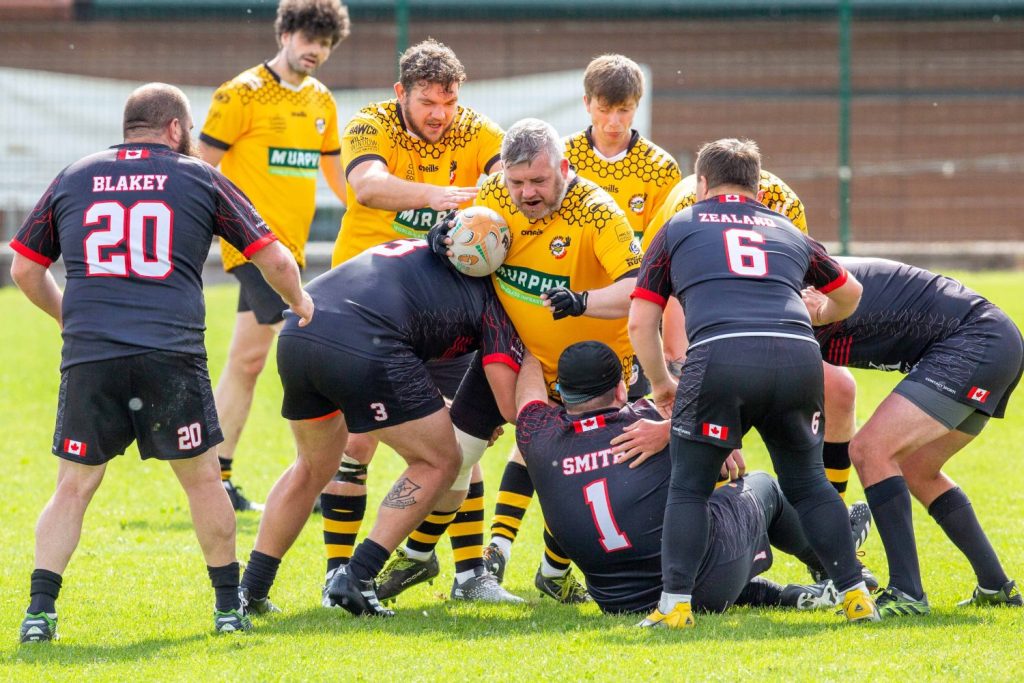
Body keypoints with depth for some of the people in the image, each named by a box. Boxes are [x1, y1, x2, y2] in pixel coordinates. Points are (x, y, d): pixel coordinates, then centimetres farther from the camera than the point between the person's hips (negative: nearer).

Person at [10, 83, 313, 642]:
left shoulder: (73, 178, 15)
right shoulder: (199, 180, 10)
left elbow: (24, 268, 21)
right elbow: (273, 259, 13)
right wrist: (300, 304, 33)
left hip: (88, 356, 2)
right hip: (171, 354, -1)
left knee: (73, 488, 8)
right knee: (202, 481, 13)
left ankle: (39, 611, -2)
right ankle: (229, 606, 18)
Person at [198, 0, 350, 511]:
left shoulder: (321, 102, 14)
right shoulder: (243, 93, -7)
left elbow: (337, 172, 24)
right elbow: (203, 166, -6)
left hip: (289, 244, 7)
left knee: (247, 362, 9)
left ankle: (216, 478, 13)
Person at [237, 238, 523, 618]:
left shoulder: (416, 250, 36)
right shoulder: (492, 299, 15)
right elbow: (510, 404, 5)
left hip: (295, 332, 7)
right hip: (363, 343, -7)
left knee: (314, 467, 29)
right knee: (440, 462, 13)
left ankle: (250, 589, 29)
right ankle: (356, 578, 4)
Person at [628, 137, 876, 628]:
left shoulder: (678, 228, 24)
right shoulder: (787, 232, 31)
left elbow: (640, 322, 19)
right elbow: (849, 293, 47)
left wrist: (661, 384, 34)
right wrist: (819, 317, 69)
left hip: (719, 354, -3)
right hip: (797, 355, 3)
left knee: (689, 487, 13)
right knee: (807, 483, 21)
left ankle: (675, 605, 2)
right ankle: (855, 596, 16)